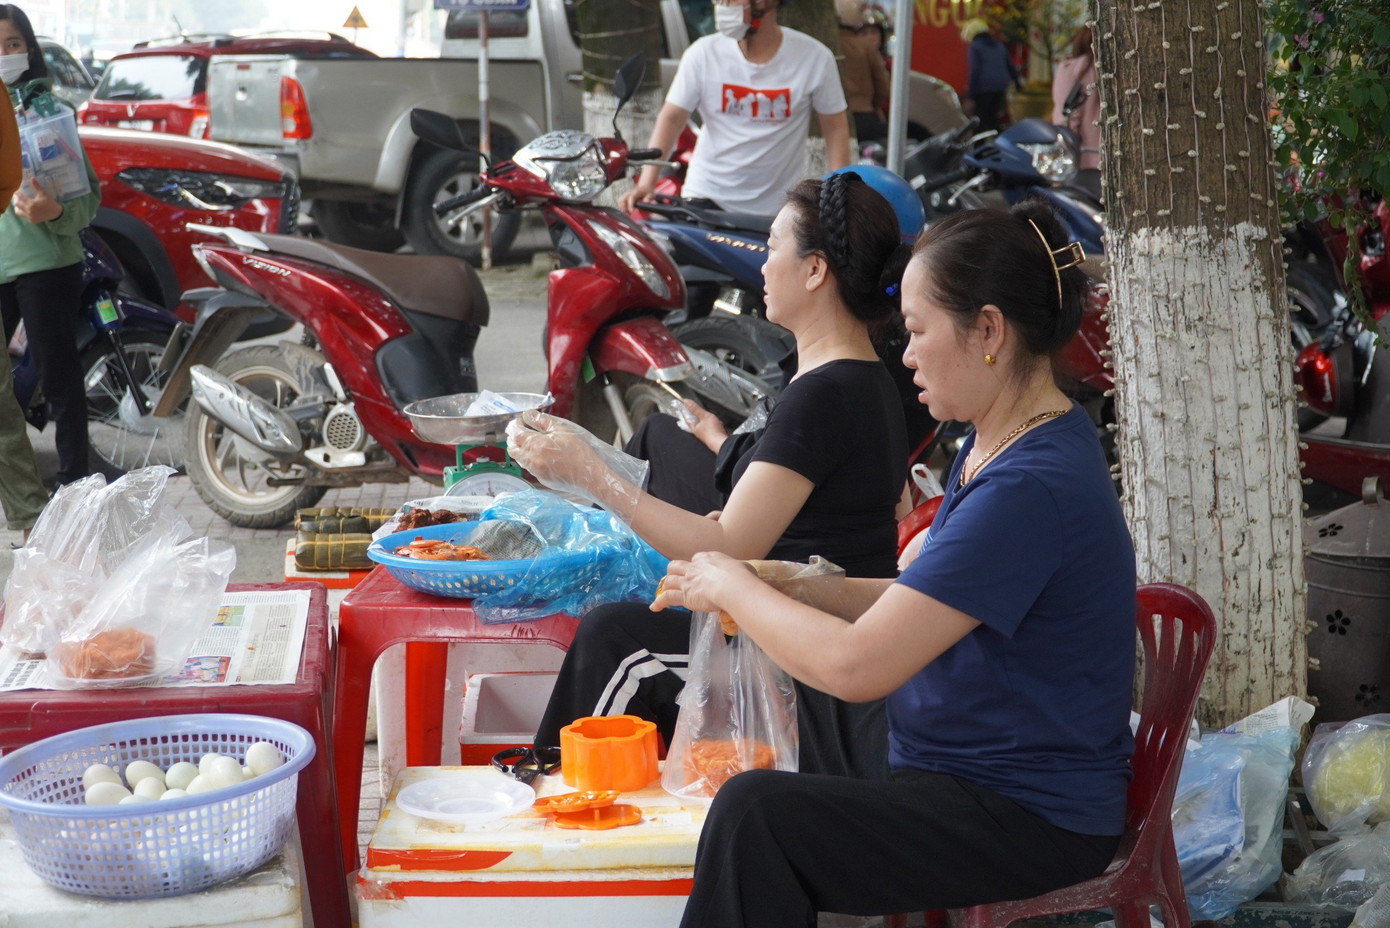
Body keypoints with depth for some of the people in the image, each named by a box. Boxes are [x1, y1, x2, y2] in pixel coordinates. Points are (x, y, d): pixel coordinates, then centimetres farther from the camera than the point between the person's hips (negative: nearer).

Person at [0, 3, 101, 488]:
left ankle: (74, 479, 9)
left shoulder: (47, 108, -4)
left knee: (59, 378, 1)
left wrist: (55, 212, -26)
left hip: (44, 263, -5)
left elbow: (88, 195, -8)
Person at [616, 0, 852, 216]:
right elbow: (671, 118, -5)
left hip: (781, 208, 0)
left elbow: (835, 128, 0)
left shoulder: (815, 58, -7)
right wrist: (646, 182, -18)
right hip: (707, 196, 0)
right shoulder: (703, 53, -6)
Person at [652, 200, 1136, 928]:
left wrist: (732, 587, -10)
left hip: (1029, 819, -10)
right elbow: (919, 606, 17)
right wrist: (792, 588, 2)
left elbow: (856, 666, -26)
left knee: (755, 812, -23)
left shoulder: (1032, 487, -24)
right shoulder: (996, 448, 10)